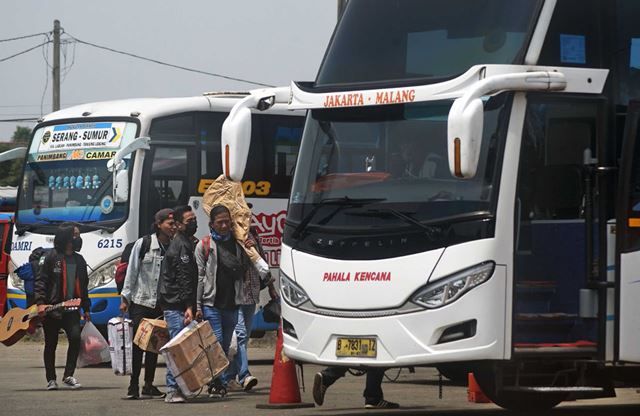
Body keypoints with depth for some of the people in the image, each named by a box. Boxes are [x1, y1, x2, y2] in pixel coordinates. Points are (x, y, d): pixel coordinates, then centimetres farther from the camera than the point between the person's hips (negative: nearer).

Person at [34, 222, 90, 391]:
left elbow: (83, 286, 20)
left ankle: (68, 376, -4)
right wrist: (40, 303, -17)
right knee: (51, 344, 4)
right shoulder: (52, 257, -2)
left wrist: (86, 309, 17)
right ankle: (51, 379, 14)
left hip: (71, 308, 3)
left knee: (75, 337, -15)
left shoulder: (79, 260, 14)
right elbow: (41, 281, -5)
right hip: (52, 308, -3)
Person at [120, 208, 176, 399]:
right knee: (138, 343, -4)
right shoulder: (143, 244, -5)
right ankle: (134, 385, 1)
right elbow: (131, 272, -2)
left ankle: (149, 385, 15)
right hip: (140, 302, -3)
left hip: (161, 305, 3)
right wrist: (125, 299, -2)